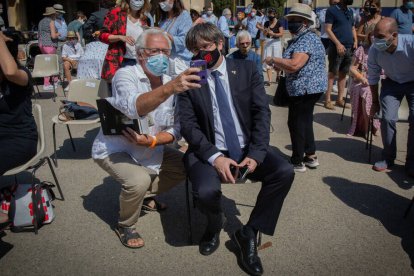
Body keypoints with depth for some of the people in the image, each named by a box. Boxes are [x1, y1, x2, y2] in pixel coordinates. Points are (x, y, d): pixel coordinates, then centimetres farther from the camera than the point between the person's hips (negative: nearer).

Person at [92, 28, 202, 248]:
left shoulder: (170, 82, -5)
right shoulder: (125, 75, -22)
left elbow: (175, 129, -6)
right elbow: (134, 107, -46)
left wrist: (153, 141, -26)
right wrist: (170, 88, -61)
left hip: (150, 148, 6)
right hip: (114, 149, -6)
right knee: (139, 180, -30)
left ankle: (146, 196, 25)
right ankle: (125, 226, 1)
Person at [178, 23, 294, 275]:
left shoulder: (247, 70, 4)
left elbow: (262, 112, -2)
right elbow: (188, 125, -6)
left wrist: (255, 153, -16)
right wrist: (215, 157, -21)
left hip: (247, 148, 2)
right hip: (210, 150, -2)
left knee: (285, 172, -22)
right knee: (206, 191, -31)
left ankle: (249, 233, -1)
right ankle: (215, 225, 10)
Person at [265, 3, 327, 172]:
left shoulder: (307, 40, -18)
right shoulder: (299, 39, 16)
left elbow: (294, 65, -30)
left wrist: (273, 60, -17)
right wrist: (279, 66, 4)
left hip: (305, 89, -11)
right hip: (308, 88, 11)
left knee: (296, 123, -2)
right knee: (305, 121, 17)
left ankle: (297, 162, 7)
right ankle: (311, 156, 27)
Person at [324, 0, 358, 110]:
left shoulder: (350, 11, 16)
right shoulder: (332, 10, -4)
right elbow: (328, 29, -10)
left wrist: (355, 40, 5)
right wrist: (338, 43, -19)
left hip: (349, 48, 7)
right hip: (336, 47, -6)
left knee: (343, 73, 9)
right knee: (332, 73, -4)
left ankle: (340, 99, 16)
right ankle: (327, 100, 0)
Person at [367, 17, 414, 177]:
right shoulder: (374, 51, -23)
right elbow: (373, 78, -7)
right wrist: (375, 102, 3)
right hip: (391, 83, 2)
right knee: (387, 118, -9)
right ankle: (388, 158, 11)